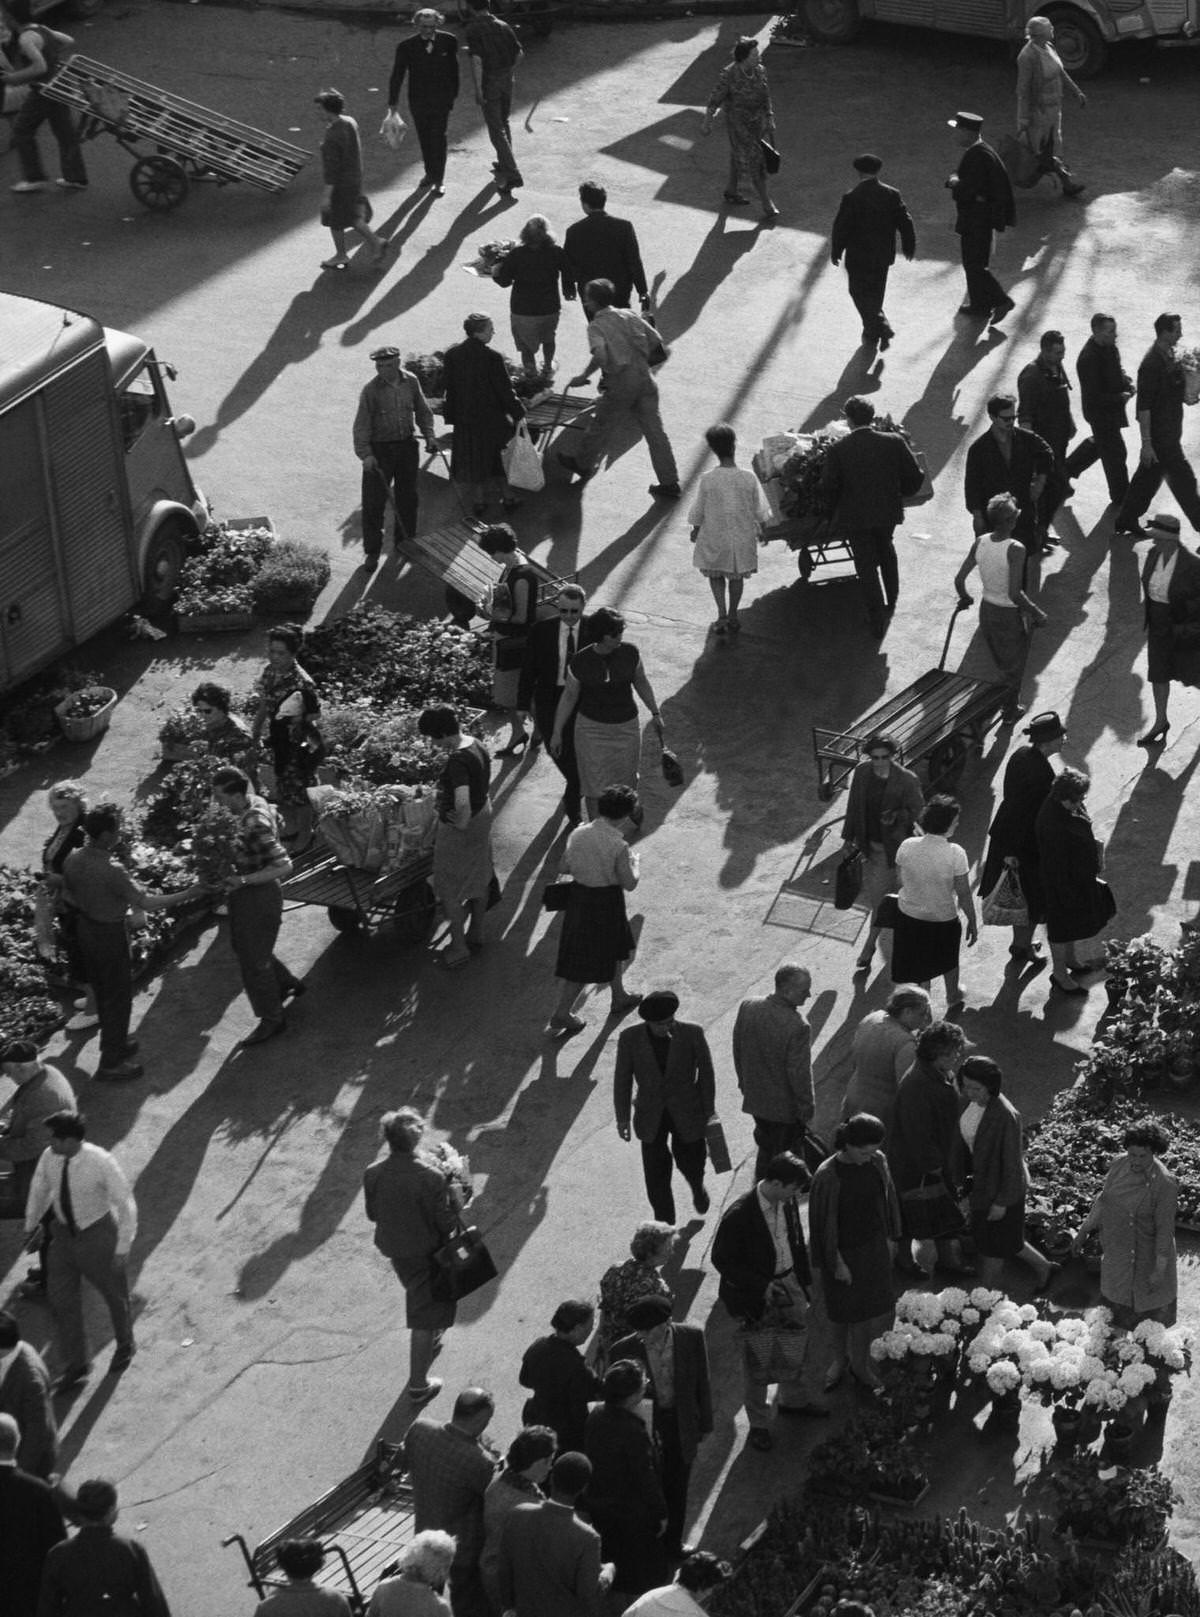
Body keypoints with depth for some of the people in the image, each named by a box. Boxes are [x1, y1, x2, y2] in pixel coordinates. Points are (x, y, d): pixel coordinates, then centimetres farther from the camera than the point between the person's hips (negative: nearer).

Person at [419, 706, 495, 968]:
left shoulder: (457, 762, -32)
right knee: (479, 878, 24)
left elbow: (462, 803, -42)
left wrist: (461, 823, -24)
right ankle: (476, 934, 41)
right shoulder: (477, 745, -4)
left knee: (449, 889, 8)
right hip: (483, 814, 9)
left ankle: (459, 947, 17)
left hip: (459, 830, -9)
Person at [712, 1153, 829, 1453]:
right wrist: (761, 1286, -22)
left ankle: (794, 1399, 48)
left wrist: (806, 1281, 14)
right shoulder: (738, 1216, -28)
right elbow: (722, 1260, -20)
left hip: (789, 1282, 6)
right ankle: (758, 1425, 28)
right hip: (754, 1297, -6)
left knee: (800, 1344, 21)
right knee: (757, 1363, 9)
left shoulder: (787, 1204, -7)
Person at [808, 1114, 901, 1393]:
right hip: (842, 1253, -4)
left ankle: (860, 1363, 36)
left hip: (874, 1249, 4)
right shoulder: (827, 1176, -26)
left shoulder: (877, 1162, -12)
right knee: (839, 1308, 17)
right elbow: (822, 1223, -17)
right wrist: (834, 1263, -11)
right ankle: (838, 1359, 43)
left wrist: (891, 1237, 11)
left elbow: (888, 1197, 5)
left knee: (871, 1308, 14)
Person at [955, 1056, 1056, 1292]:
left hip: (1001, 1183, -8)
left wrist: (1002, 1202, -16)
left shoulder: (1006, 1117, -31)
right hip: (981, 1179, 8)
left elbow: (1012, 1161, -22)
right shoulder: (970, 1100, -9)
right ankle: (1043, 1268, 45)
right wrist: (965, 1176, 15)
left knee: (992, 1246, 12)